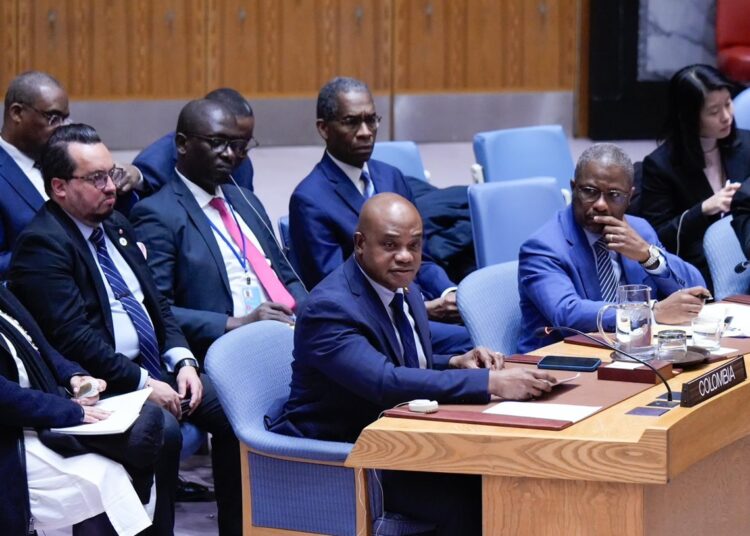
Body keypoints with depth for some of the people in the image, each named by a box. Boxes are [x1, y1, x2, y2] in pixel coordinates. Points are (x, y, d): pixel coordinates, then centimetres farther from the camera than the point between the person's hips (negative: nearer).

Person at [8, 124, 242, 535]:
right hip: (106, 382, -8)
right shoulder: (41, 244, -12)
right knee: (162, 431, -32)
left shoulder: (115, 225, 15)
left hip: (155, 368, 8)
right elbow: (72, 337, -19)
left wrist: (182, 361, 1)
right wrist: (143, 383, -19)